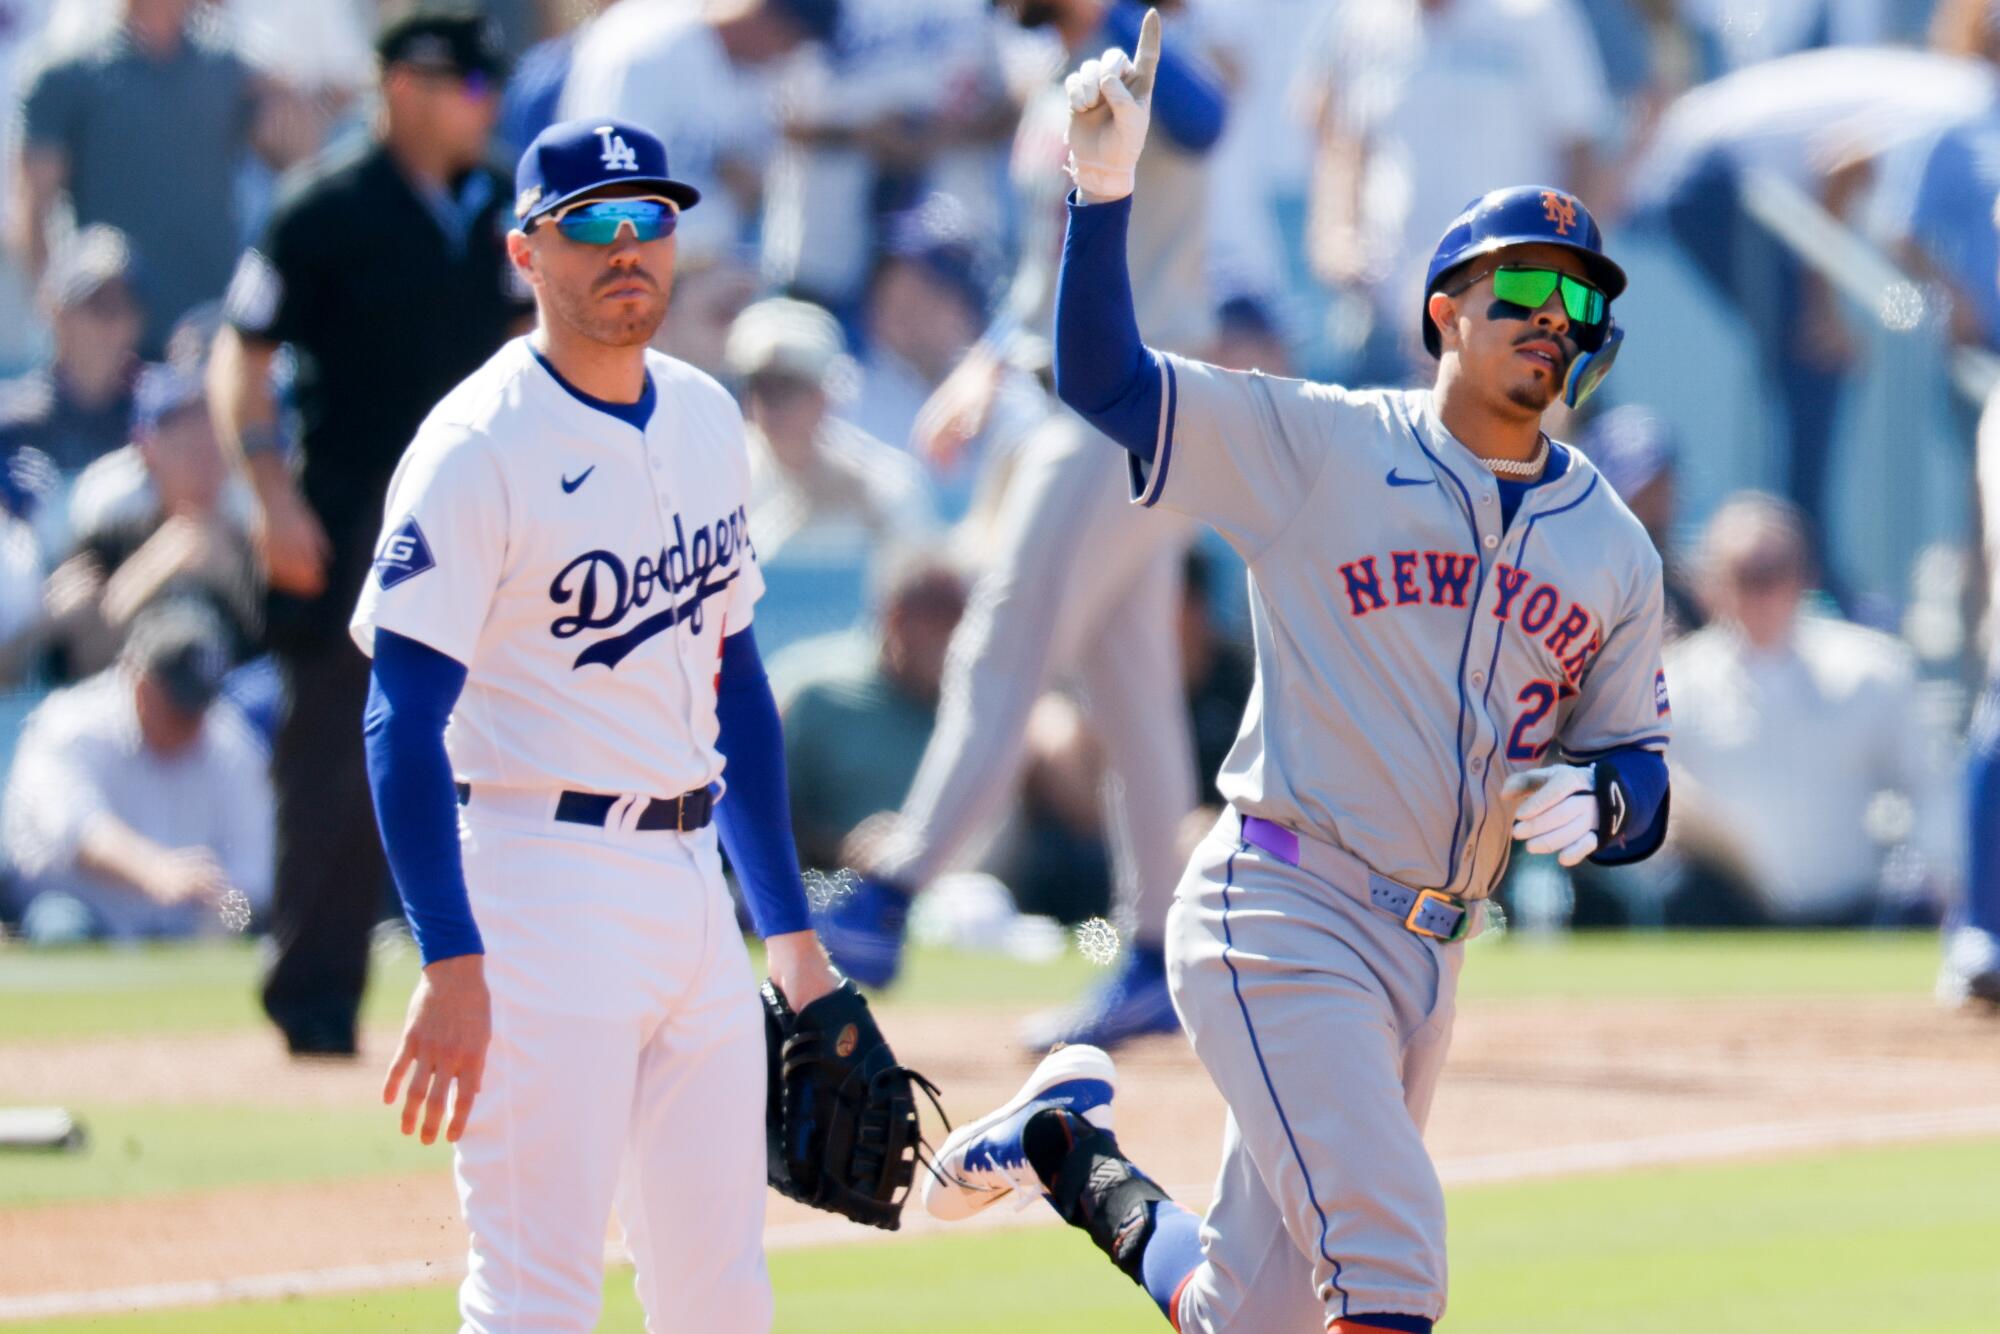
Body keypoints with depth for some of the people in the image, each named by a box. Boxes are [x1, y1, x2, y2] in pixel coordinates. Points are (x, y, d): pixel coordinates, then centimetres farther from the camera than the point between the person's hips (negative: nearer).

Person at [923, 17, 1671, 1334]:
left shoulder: (1615, 549, 11)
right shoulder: (1319, 448, -3)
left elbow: (1642, 764, 15)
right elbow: (1104, 378, -8)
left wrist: (1596, 801, -9)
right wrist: (1106, 187, -21)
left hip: (1428, 954, 6)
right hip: (1281, 923, -6)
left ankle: (1071, 1150, 36)